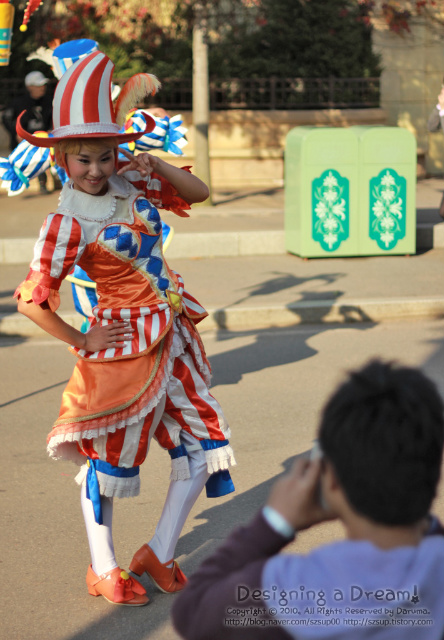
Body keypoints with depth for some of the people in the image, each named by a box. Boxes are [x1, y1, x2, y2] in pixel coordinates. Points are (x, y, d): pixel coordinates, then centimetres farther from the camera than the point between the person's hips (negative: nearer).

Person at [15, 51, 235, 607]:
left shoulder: (131, 183, 0)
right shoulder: (68, 224, -17)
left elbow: (198, 193, 11)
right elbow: (32, 299, -17)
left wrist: (156, 166, -6)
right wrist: (80, 342, -9)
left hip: (173, 332, 7)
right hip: (126, 343, -7)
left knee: (203, 447, 8)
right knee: (111, 456, 8)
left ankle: (159, 554, 25)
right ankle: (103, 570, 26)